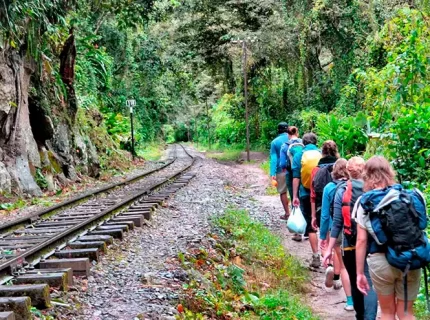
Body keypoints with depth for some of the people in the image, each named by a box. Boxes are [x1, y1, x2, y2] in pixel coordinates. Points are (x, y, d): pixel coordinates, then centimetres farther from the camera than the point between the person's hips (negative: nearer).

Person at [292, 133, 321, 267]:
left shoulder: (299, 155, 0)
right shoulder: (322, 154, 4)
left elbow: (296, 177, -4)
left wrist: (295, 196, -2)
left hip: (306, 194, -1)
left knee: (311, 226, 4)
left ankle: (316, 256, 0)